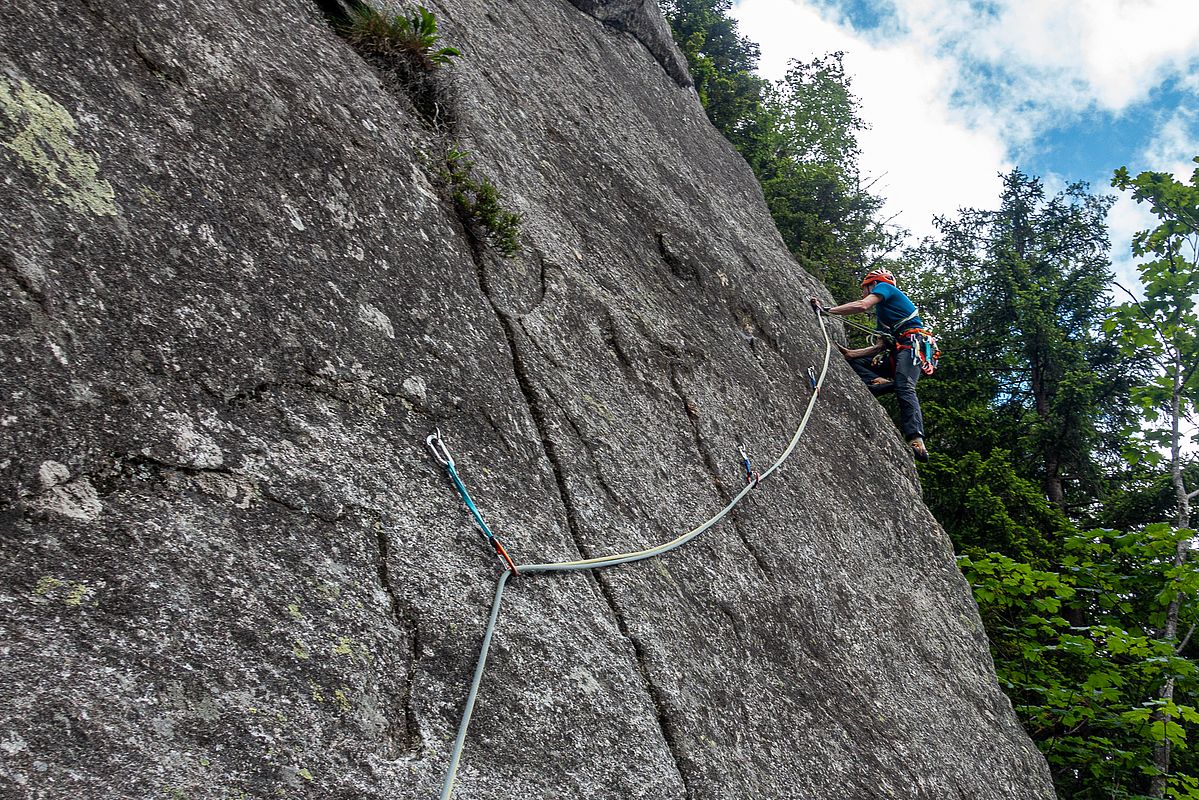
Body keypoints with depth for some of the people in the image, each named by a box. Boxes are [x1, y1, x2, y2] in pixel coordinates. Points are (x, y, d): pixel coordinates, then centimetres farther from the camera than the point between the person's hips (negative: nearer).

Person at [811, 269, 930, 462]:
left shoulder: (883, 286, 11)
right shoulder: (882, 315, 34)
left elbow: (862, 306, -9)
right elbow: (880, 346, 24)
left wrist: (827, 310, -6)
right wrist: (849, 353, 17)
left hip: (911, 345, -9)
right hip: (896, 353, 9)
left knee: (904, 388, -30)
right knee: (854, 362, 7)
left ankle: (917, 442, -45)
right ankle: (881, 382, -20)